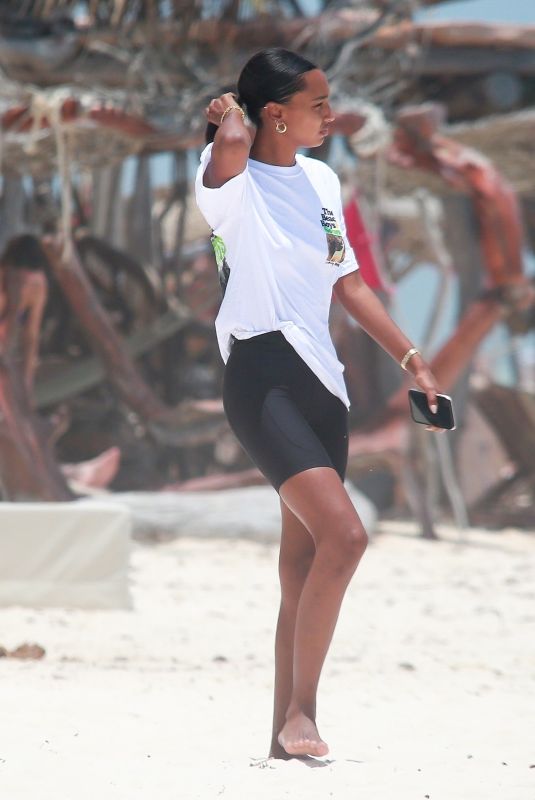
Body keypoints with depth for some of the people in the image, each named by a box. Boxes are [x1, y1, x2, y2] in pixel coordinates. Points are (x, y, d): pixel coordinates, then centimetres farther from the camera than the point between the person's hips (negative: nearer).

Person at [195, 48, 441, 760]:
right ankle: (300, 710, -15)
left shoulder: (322, 181, 16)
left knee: (304, 566, 8)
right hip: (262, 374, -8)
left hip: (321, 381, 8)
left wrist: (410, 357, 19)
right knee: (345, 534, -22)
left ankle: (288, 733, 13)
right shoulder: (232, 180, -7)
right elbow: (231, 145, -31)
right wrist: (229, 116, -8)